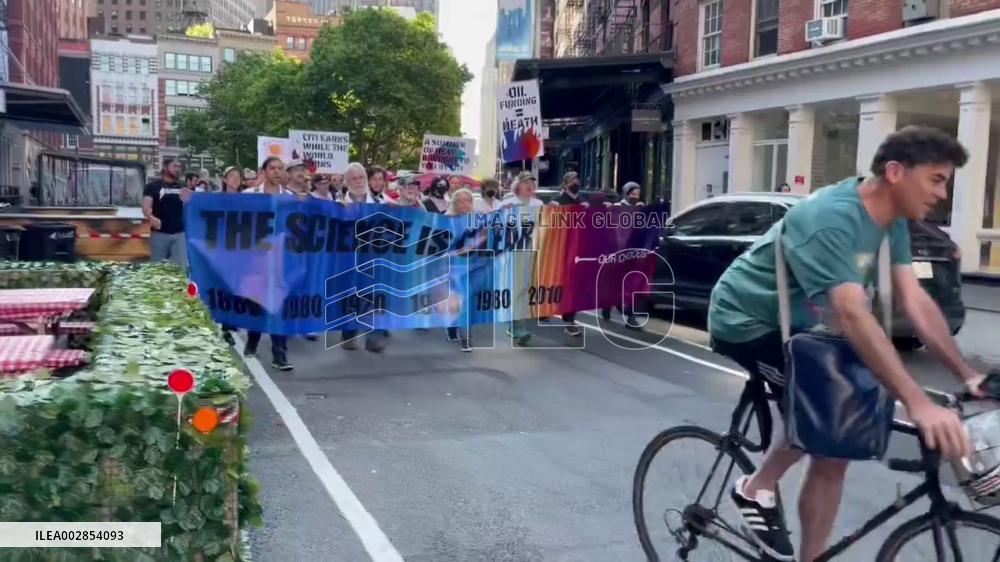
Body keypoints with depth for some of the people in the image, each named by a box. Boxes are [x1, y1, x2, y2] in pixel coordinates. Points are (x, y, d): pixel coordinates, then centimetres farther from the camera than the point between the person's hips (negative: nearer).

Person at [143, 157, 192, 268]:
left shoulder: (183, 188, 12)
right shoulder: (153, 186, 0)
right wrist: (151, 218, -32)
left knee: (181, 267, 2)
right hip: (159, 233, -3)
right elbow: (146, 206, -11)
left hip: (180, 233, 3)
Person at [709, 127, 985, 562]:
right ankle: (758, 488, 1)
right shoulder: (832, 218, -32)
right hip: (747, 321, -9)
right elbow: (851, 314, -42)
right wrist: (917, 403, -47)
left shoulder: (893, 221, -3)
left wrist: (968, 375, -14)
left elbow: (914, 301, -7)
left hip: (792, 322, 9)